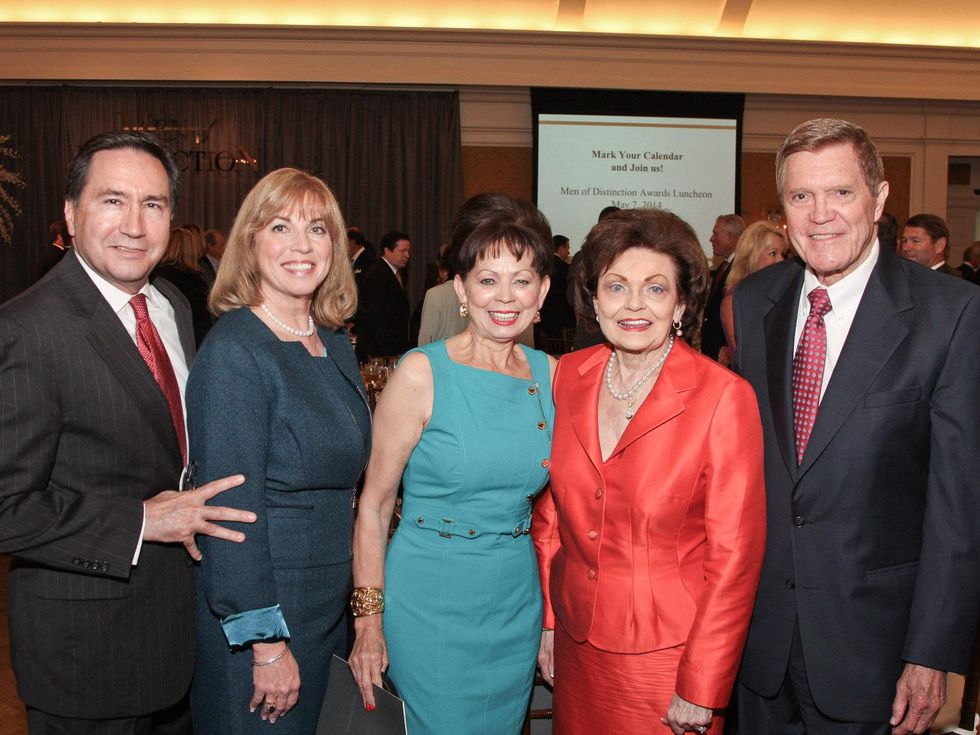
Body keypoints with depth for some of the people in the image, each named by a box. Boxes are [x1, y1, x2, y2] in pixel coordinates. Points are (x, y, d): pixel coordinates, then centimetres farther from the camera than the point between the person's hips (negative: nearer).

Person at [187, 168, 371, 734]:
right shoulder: (234, 352, -19)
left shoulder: (336, 344, 5)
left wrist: (352, 596, 14)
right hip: (255, 609, -7)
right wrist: (266, 644, -20)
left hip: (329, 604, 8)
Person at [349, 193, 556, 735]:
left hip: (517, 603, 5)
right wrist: (369, 619, -10)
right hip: (430, 604, -4)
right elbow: (373, 504, -8)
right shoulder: (421, 375, -14)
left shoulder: (550, 374, 0)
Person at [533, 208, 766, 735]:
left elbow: (734, 555, -14)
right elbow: (550, 510, 7)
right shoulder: (568, 378, -2)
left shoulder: (724, 397, -16)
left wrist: (701, 691, -12)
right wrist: (547, 620, 6)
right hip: (577, 645, 4)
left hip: (666, 654, -4)